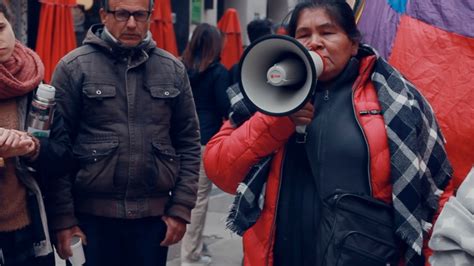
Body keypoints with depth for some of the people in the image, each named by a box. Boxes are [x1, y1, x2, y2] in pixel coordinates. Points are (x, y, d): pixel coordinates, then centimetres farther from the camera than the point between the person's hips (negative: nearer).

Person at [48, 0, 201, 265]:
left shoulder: (173, 69, 5)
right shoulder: (74, 67, -3)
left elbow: (189, 143, 7)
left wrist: (181, 208, 1)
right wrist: (62, 217, -7)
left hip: (154, 215, 2)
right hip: (92, 215, -2)